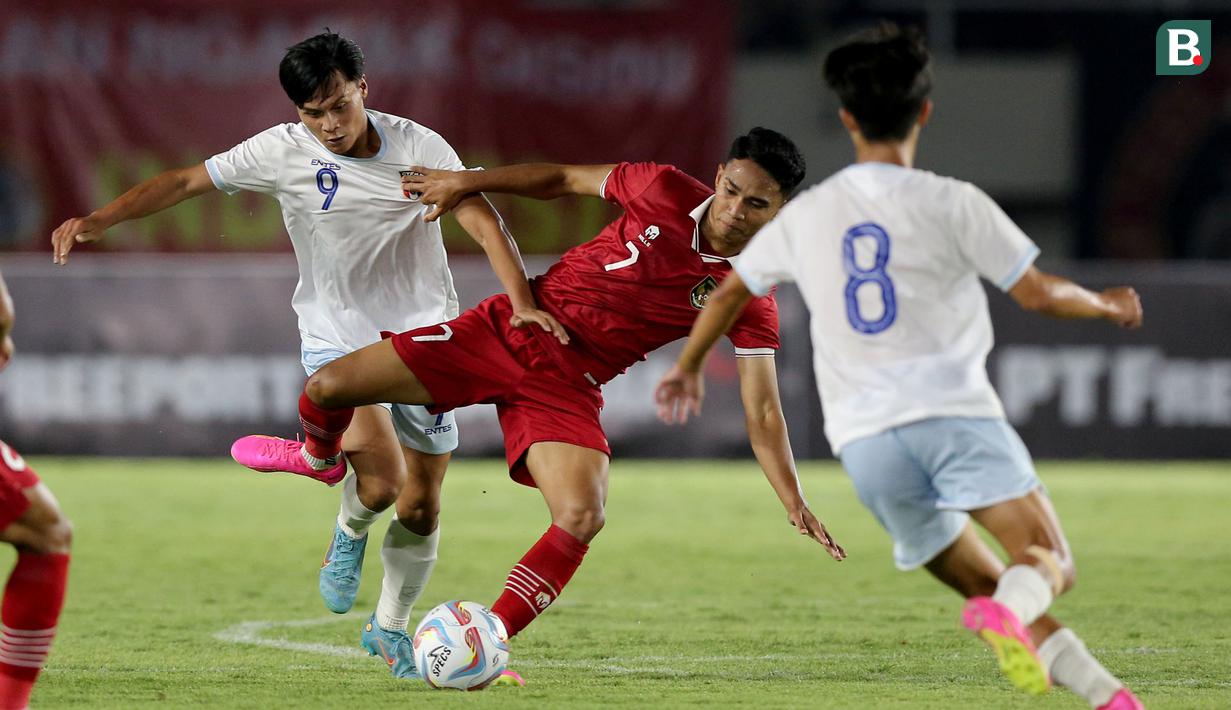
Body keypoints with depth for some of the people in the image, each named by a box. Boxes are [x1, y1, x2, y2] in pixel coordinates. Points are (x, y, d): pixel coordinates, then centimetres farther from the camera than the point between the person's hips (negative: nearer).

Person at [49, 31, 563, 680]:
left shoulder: (419, 148, -10)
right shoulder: (284, 152, -10)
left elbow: (484, 223, -15)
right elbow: (185, 181, -6)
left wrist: (522, 303, -29)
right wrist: (99, 219, -17)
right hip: (338, 341, -2)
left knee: (419, 506, 6)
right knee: (380, 481, -24)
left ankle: (390, 626, 31)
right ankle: (350, 532, 13)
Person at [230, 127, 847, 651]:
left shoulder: (751, 303, -10)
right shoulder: (666, 191, -8)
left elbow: (762, 414, -10)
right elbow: (564, 180, 8)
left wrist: (795, 504, -20)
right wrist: (469, 181, 4)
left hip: (567, 385, -1)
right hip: (510, 327, 1)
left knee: (581, 518, -28)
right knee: (328, 386, -7)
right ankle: (321, 456, 31)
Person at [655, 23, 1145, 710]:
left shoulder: (807, 214, 13)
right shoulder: (952, 203, 1)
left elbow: (730, 292, 26)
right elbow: (1039, 294, 1)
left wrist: (688, 366, 44)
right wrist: (1106, 304, 22)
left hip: (864, 438, 4)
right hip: (953, 412, -4)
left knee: (991, 588, 11)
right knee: (1050, 562, -7)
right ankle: (1009, 610, -42)